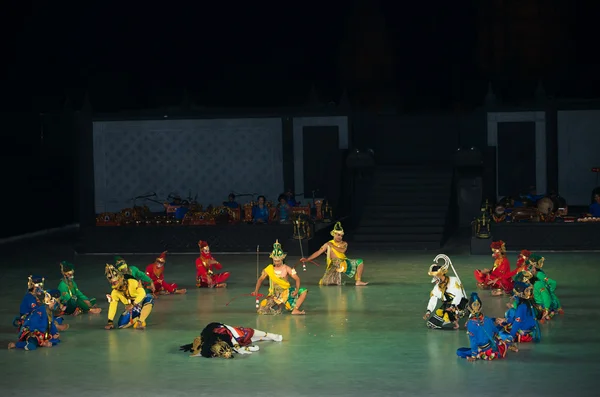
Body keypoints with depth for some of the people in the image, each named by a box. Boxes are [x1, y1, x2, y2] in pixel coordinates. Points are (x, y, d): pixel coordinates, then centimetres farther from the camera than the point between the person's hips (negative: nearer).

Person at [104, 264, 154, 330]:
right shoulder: (115, 292, -10)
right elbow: (112, 307, -11)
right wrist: (110, 321, -19)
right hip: (132, 310, 3)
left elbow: (142, 293, -34)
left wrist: (133, 304, -44)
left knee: (149, 298, -39)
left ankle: (140, 321, -28)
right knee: (121, 324, -21)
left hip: (141, 304, -3)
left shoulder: (132, 282, -22)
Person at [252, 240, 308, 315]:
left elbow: (297, 279, -6)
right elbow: (261, 279, 10)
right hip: (274, 295, 0)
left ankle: (295, 310, -20)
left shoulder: (286, 268, -5)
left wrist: (297, 290, -23)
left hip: (286, 292, 0)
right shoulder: (269, 269, -2)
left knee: (303, 292, -20)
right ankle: (278, 307, 11)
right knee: (262, 311, -17)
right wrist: (256, 291, -4)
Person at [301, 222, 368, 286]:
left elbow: (342, 250, -12)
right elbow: (318, 253, 7)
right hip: (334, 265, -3)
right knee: (327, 283, -21)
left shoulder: (344, 244, 11)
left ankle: (358, 281, -7)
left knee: (360, 262, -10)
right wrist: (307, 259, -1)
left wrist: (332, 245, -8)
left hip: (345, 263, 3)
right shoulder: (328, 244, 9)